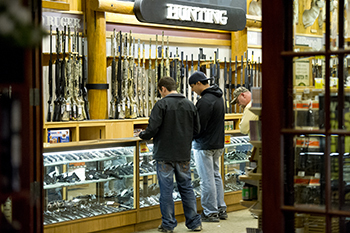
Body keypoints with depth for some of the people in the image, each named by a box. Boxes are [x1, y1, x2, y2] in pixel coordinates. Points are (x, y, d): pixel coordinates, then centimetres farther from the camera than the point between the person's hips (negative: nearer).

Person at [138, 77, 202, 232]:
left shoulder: (162, 104, -12)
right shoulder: (189, 105, 5)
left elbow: (152, 129, -16)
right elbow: (196, 129, 9)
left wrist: (142, 135, 5)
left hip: (165, 154, -5)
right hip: (184, 155, 5)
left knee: (166, 189, 3)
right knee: (186, 187, 14)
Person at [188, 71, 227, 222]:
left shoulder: (205, 101, -21)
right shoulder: (218, 97, 11)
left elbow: (198, 126, -22)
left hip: (205, 146, -10)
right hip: (218, 143, 10)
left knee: (207, 180, -2)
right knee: (216, 176, 17)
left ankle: (210, 212, 3)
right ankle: (220, 209, 23)